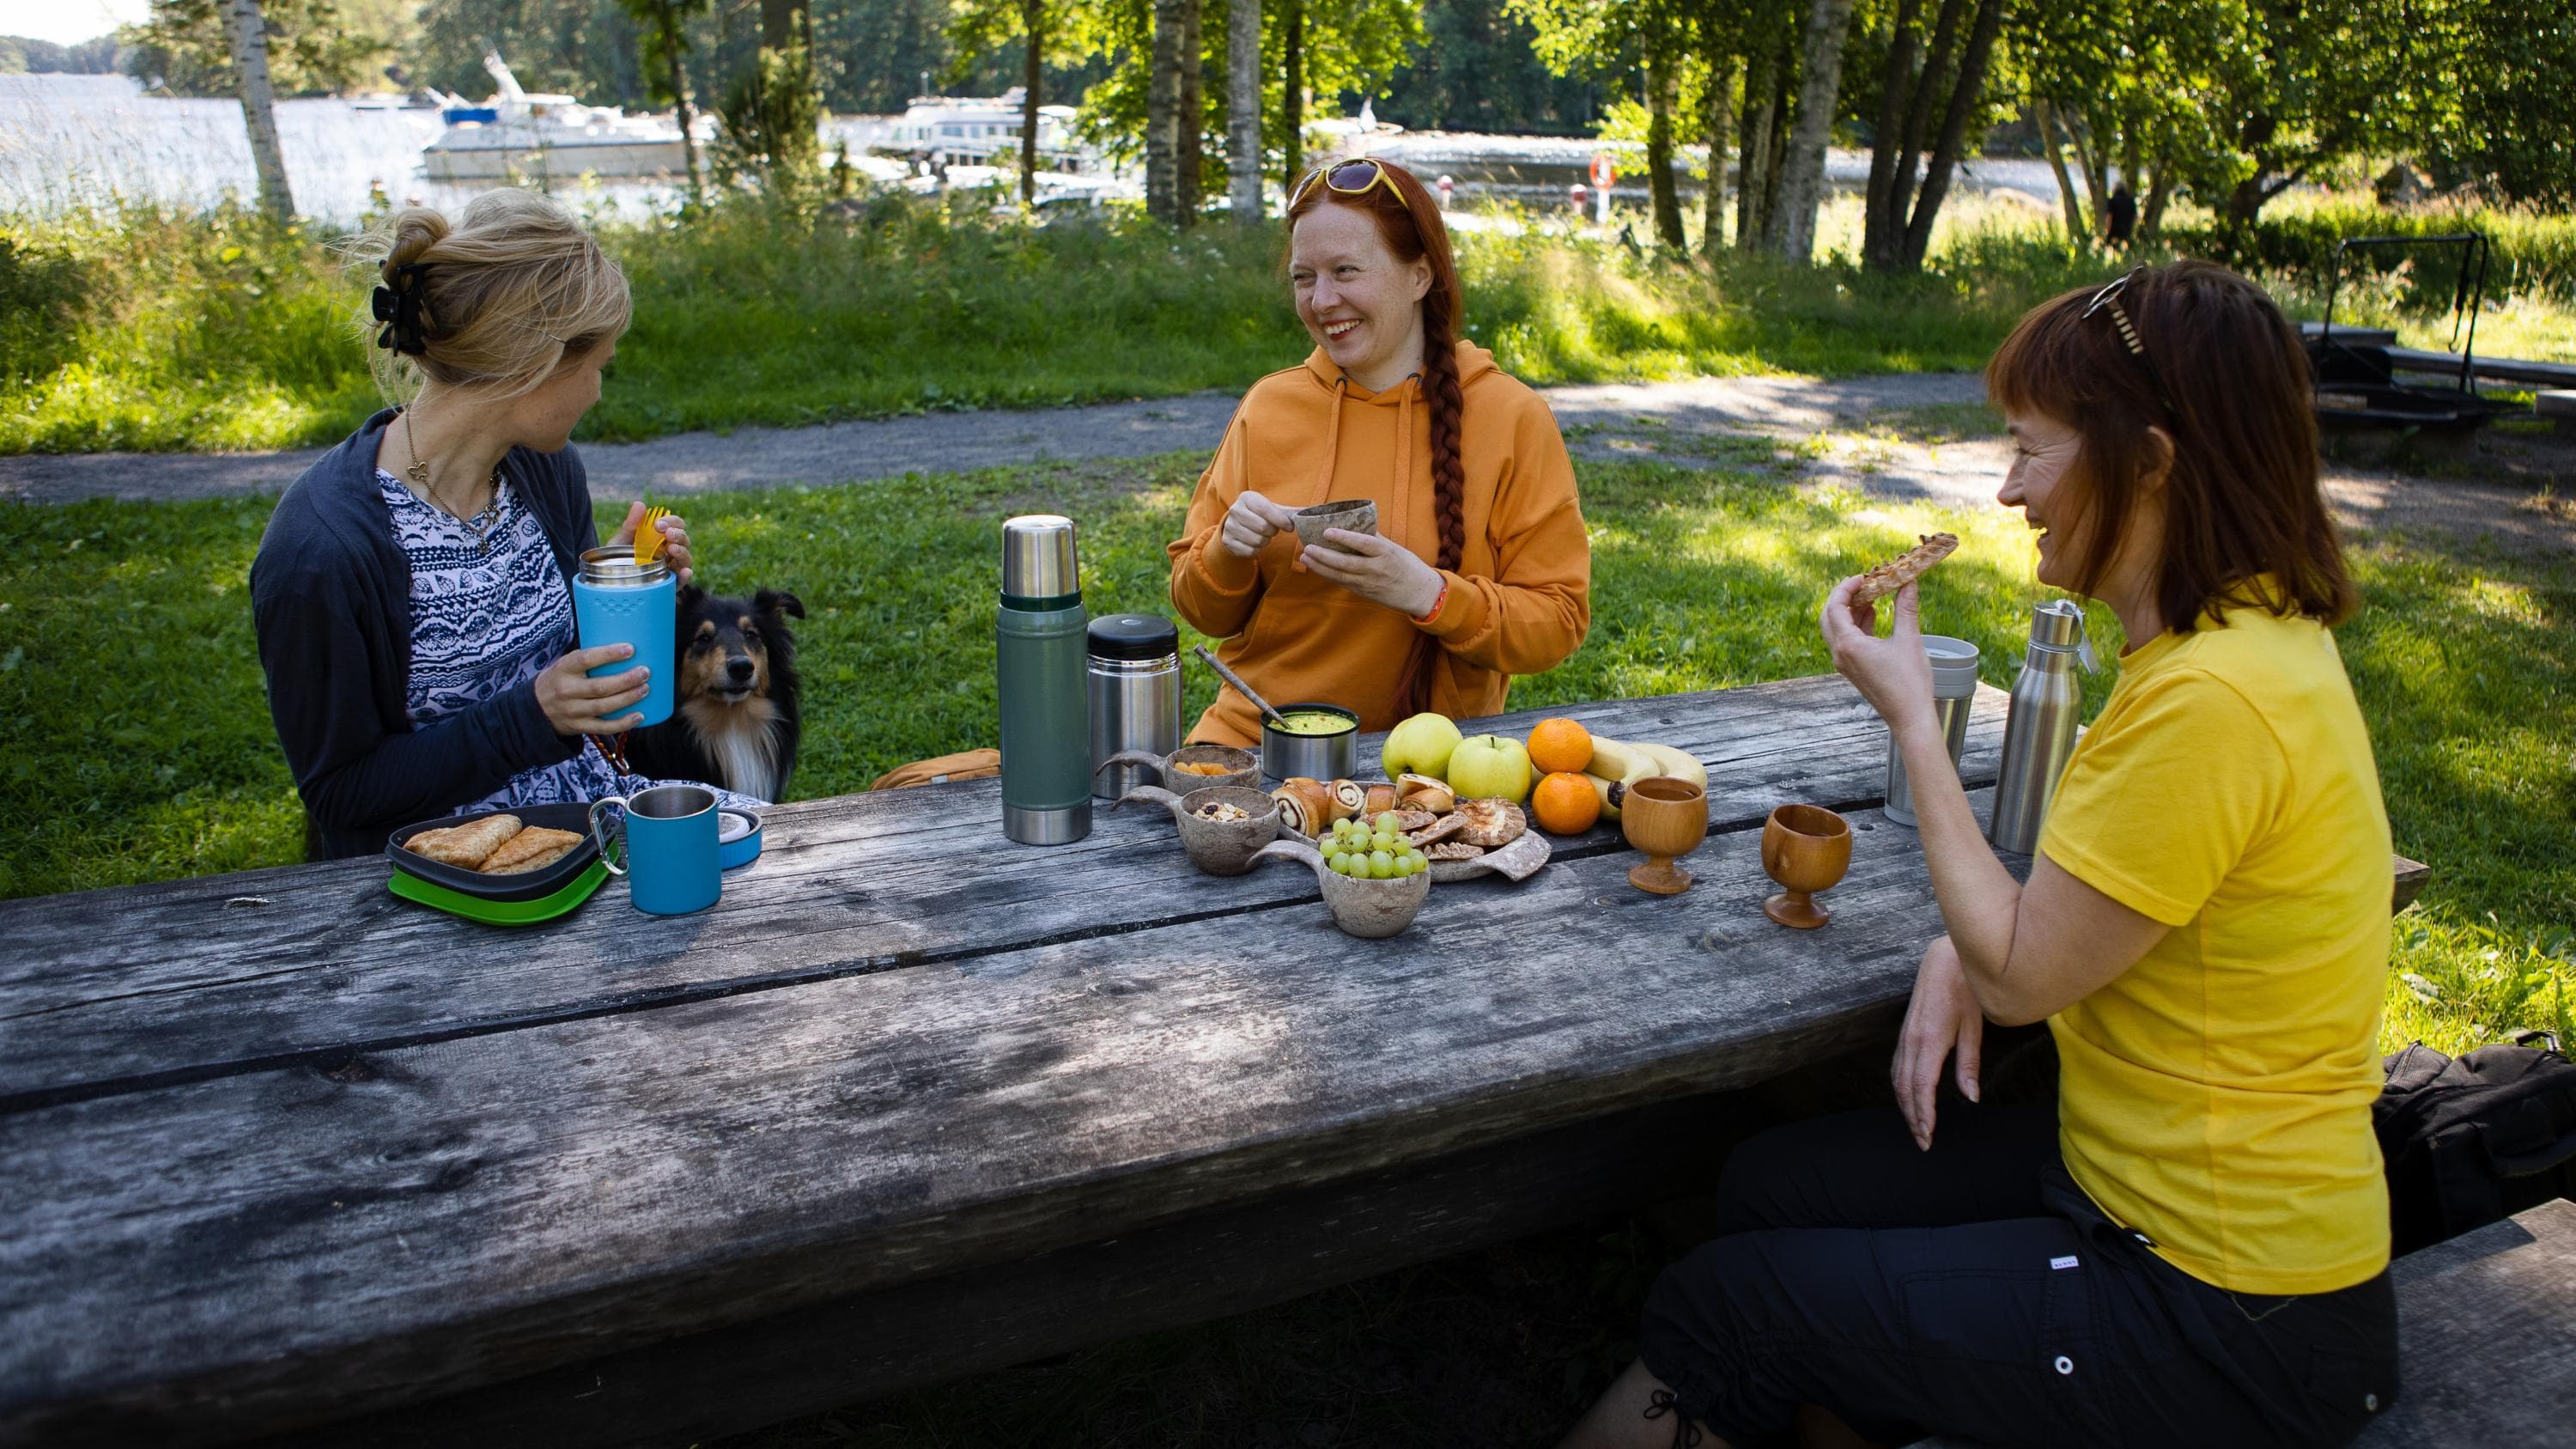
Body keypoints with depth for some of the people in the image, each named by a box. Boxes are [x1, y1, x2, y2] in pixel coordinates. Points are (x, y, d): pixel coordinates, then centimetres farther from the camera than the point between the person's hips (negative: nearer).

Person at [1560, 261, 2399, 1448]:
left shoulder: (2213, 701, -29)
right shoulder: (2249, 630, 2)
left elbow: (2019, 976, -19)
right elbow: (2066, 900, 13)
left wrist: (1910, 717, -15)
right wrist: (1962, 949, -4)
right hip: (2140, 1175, 9)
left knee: (1722, 1312, -2)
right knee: (1772, 1183, 13)